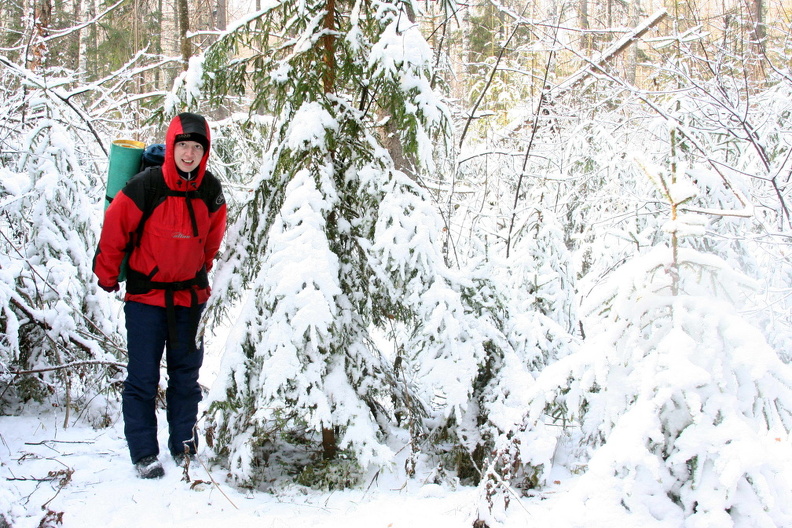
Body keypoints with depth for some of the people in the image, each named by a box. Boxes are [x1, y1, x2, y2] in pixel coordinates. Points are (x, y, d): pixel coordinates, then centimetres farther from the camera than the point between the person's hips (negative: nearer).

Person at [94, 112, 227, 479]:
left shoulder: (210, 191, -4)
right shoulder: (145, 187, -18)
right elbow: (114, 229, -7)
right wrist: (107, 276, 3)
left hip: (190, 294, 4)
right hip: (146, 295, -4)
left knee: (186, 374, 12)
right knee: (143, 377, -2)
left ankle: (184, 446, 24)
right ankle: (144, 453, 9)